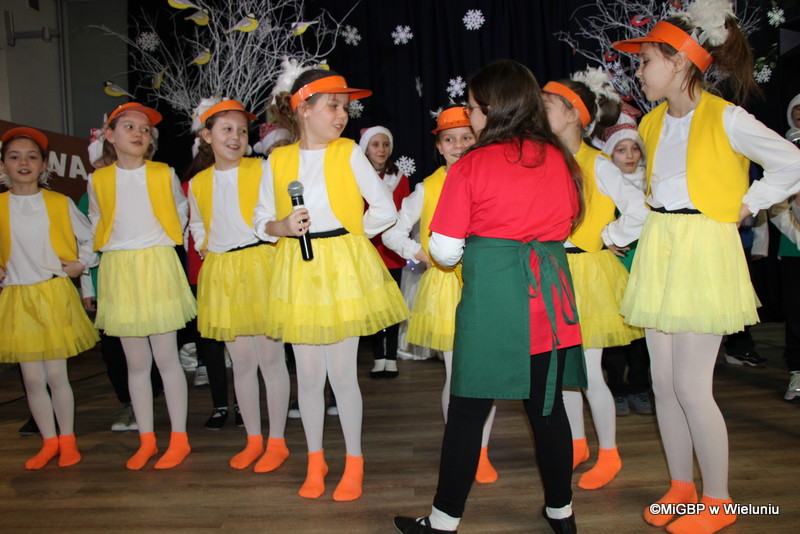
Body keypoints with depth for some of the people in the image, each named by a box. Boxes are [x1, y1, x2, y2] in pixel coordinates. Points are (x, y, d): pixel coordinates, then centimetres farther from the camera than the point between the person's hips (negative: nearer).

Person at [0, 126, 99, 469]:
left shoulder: (60, 203, 2)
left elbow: (89, 236, 13)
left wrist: (82, 263, 1)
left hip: (54, 294, -2)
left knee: (55, 375, 0)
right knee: (32, 379, 6)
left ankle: (67, 441, 17)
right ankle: (49, 442, 22)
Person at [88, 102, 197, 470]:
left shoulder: (164, 174, 0)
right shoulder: (98, 180, 5)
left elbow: (181, 210, 14)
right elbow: (96, 221, 20)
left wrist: (163, 242, 8)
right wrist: (117, 248, 9)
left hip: (158, 267, -2)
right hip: (118, 272, 2)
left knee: (166, 359, -1)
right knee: (136, 363, 8)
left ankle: (179, 438, 11)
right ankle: (146, 440, 19)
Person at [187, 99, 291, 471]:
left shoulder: (262, 169, -1)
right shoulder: (198, 183, 11)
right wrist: (204, 249, 10)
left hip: (261, 267, -4)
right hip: (221, 276, 4)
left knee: (270, 358, 0)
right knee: (241, 362, 10)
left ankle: (276, 441, 15)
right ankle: (253, 440, 25)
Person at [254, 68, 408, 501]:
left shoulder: (349, 153, -2)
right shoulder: (278, 159, 3)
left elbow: (385, 210, -1)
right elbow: (261, 222, 6)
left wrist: (346, 235, 0)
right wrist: (284, 227, -14)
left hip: (344, 270, -2)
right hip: (297, 271, 2)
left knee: (342, 372, 3)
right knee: (308, 374, 10)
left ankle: (353, 462, 23)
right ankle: (315, 461, 29)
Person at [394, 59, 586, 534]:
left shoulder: (471, 165, -7)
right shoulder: (561, 159, 6)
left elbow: (445, 250, -7)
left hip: (490, 289, -4)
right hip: (549, 291, 5)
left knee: (468, 408, 5)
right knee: (548, 405, 15)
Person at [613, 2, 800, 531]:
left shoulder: (726, 119, -10)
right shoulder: (653, 122, 11)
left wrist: (742, 207, -5)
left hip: (703, 252, -7)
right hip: (658, 251, 7)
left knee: (691, 387, -4)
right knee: (664, 382, 9)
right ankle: (681, 487, 26)